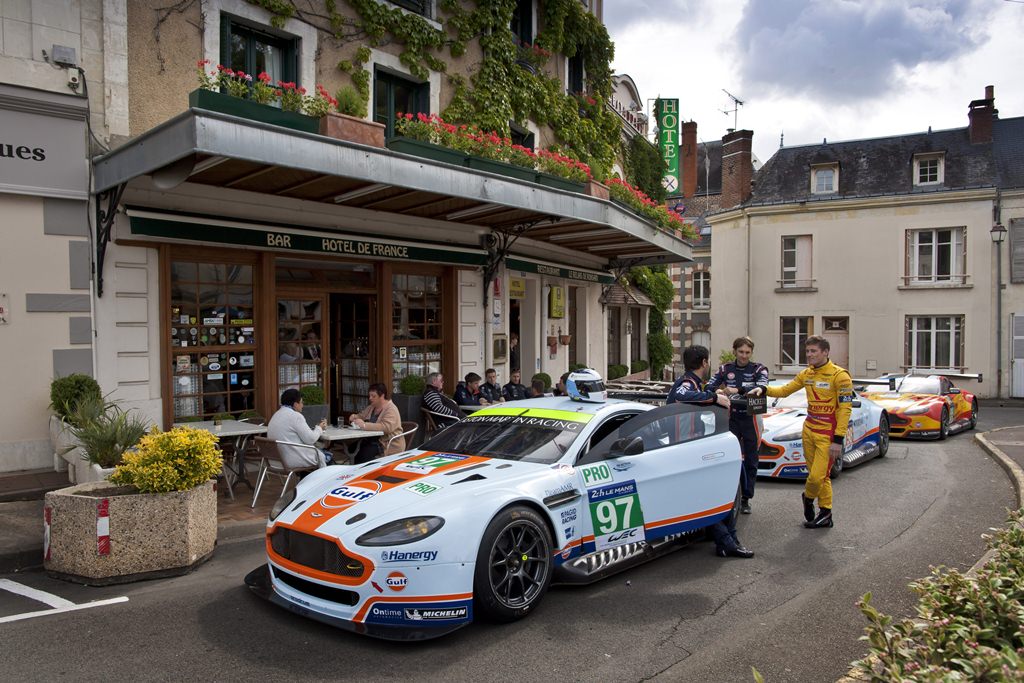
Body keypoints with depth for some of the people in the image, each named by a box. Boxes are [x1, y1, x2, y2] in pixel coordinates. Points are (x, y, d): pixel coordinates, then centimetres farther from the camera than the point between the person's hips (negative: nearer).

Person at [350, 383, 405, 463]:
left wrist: (364, 425, -33)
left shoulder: (391, 409, -14)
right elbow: (360, 416, 26)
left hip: (390, 444, -8)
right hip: (373, 440, 8)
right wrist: (355, 418, 1)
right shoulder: (371, 407, 13)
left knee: (364, 453, -30)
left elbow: (386, 427, -29)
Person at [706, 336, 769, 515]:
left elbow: (761, 387, -19)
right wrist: (720, 392, -25)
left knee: (750, 462, 6)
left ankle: (745, 500, 17)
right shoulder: (725, 369, 5)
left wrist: (737, 391, -29)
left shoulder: (758, 369, 0)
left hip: (751, 420, -1)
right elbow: (709, 387, -3)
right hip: (731, 419, 1)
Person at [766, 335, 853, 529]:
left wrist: (838, 440, -16)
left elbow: (845, 408, -13)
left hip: (828, 435, -6)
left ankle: (808, 497, 24)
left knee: (817, 476, -8)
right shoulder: (806, 374, 8)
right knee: (815, 474, 8)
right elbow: (785, 390, 17)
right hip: (809, 430, 6)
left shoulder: (839, 375, -12)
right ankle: (825, 515, 22)